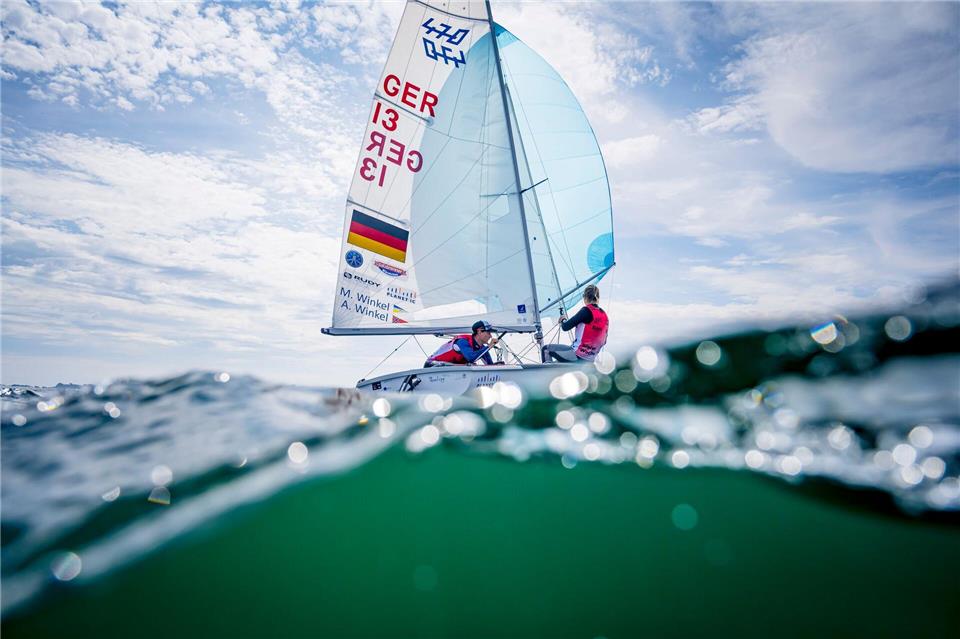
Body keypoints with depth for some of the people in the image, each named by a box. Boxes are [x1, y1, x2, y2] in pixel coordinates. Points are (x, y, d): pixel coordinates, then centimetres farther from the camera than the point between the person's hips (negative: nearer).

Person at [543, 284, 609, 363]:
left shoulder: (587, 311, -15)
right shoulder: (605, 316, 5)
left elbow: (565, 327, -13)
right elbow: (603, 341, 13)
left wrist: (563, 320, 8)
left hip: (578, 356, -8)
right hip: (590, 360, 8)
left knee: (546, 349, 12)